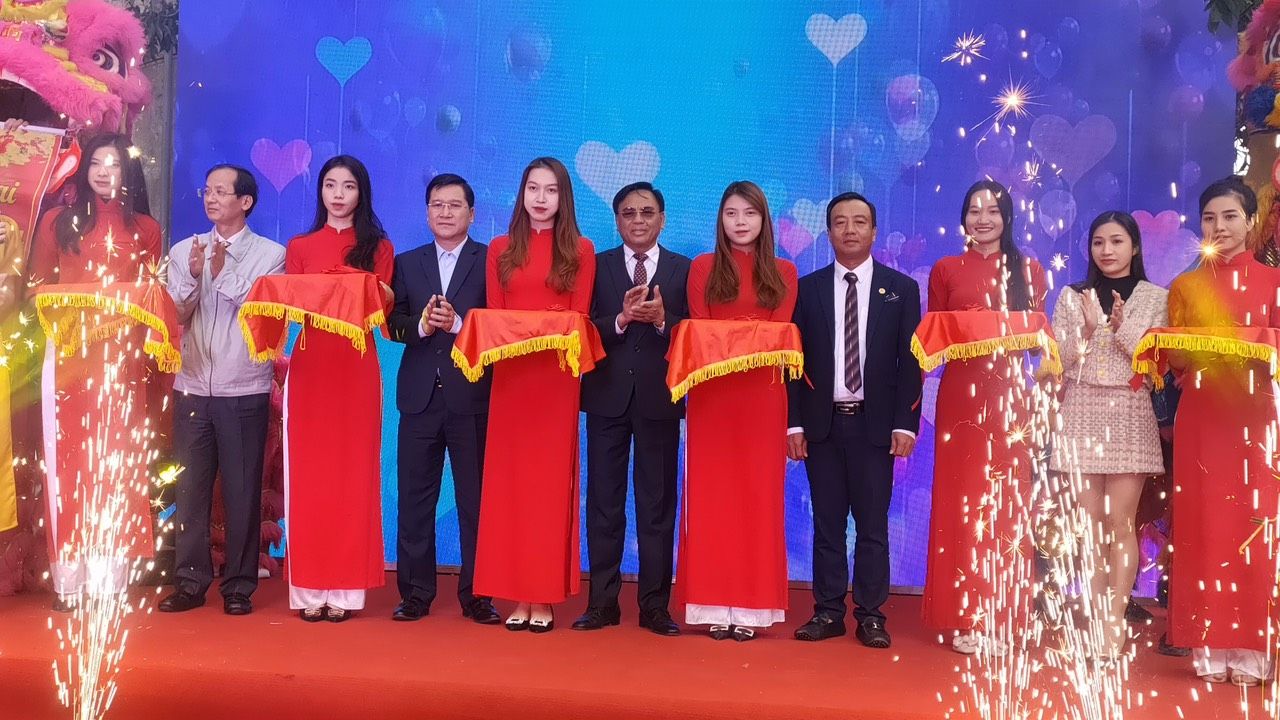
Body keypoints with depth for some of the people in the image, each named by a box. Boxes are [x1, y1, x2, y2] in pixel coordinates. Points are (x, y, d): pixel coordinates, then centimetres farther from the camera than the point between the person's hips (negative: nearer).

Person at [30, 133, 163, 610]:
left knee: (115, 460, 1)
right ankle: (67, 579, 4)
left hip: (121, 359, 0)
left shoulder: (145, 229, 11)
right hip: (68, 354, 0)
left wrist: (131, 326, -6)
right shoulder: (58, 221, 10)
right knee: (68, 459, -1)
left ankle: (110, 579, 6)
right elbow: (40, 286, 9)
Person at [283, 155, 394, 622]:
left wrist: (380, 296, -19)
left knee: (353, 473, -1)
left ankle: (346, 588, 4)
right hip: (310, 365, 1)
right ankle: (309, 588, 5)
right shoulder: (300, 247, 13)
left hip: (357, 368, -1)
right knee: (308, 474, -1)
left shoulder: (378, 247, 11)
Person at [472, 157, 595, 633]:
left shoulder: (580, 250, 6)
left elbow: (579, 316, 2)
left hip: (556, 375, -2)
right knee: (509, 481, 2)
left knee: (551, 479, 0)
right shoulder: (501, 249, 12)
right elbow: (492, 315, 8)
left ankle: (545, 598, 6)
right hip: (511, 374, 2)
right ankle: (517, 595, 9)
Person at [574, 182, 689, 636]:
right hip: (608, 398, 1)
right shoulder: (596, 267, 7)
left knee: (658, 504, 4)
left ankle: (654, 605, 12)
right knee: (604, 502, 5)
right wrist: (621, 319, -19)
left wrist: (661, 319, -19)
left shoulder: (684, 270, 6)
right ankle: (602, 602, 14)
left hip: (659, 399, 0)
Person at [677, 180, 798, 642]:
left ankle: (751, 606, 8)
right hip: (712, 393, 0)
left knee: (758, 495, 2)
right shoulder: (702, 268, 9)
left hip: (762, 393, 1)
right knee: (711, 496, 0)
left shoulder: (783, 273, 11)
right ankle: (714, 606, 6)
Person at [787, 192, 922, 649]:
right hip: (821, 423, 1)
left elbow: (910, 362, 2)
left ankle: (871, 615, 12)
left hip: (875, 424, -1)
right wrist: (793, 423, -2)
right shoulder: (807, 289, 7)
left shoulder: (901, 289, 5)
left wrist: (906, 423, -6)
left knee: (873, 525, 4)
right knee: (827, 524, 6)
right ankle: (828, 612, 14)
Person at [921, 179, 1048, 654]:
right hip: (961, 393, 0)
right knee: (961, 501, -1)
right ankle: (966, 618, 5)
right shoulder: (946, 270, 9)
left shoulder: (1028, 270, 10)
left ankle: (1003, 616, 10)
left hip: (1009, 393, 1)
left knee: (1007, 500, 1)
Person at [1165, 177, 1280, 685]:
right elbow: (1174, 359, 7)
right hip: (1201, 418, 1)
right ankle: (1210, 647, 7)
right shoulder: (1184, 286, 11)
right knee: (1204, 528, 1)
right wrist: (1200, 348, -12)